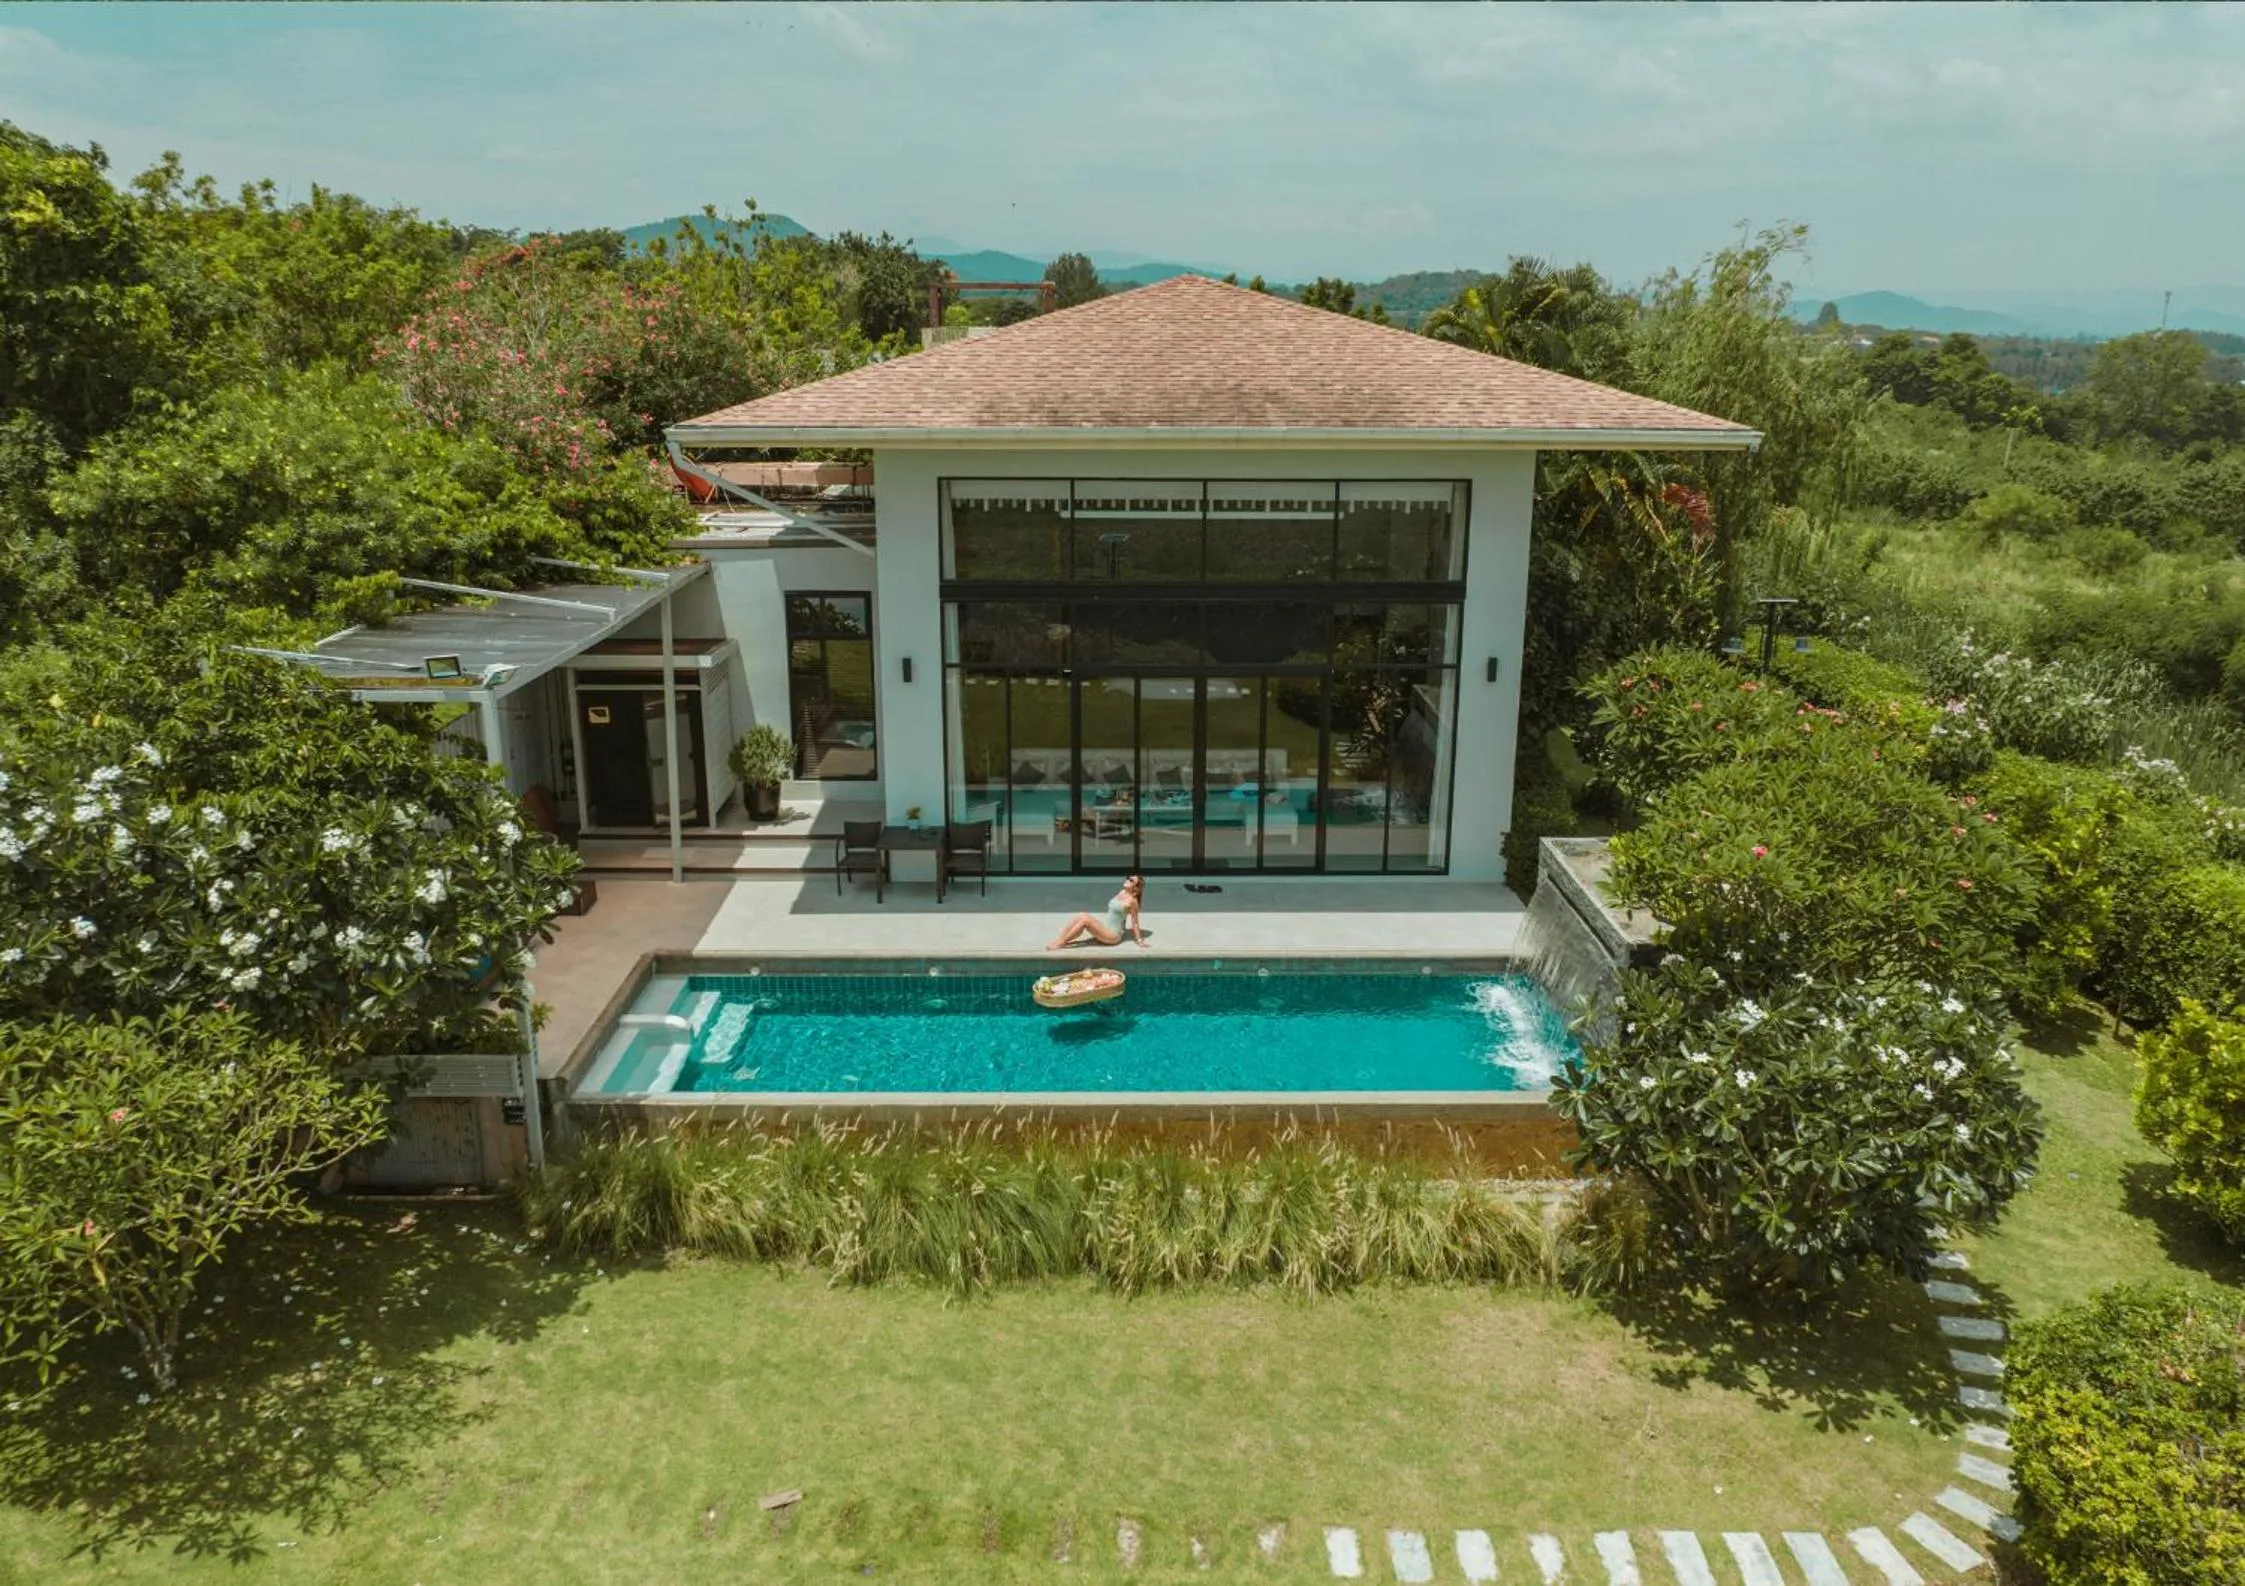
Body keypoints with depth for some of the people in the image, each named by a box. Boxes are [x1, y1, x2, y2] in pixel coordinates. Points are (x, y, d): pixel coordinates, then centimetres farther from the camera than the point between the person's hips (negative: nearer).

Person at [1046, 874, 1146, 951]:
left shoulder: (1132, 901, -13)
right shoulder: (1122, 892, 12)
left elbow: (1134, 922, -8)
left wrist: (1139, 940, -6)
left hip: (1113, 934, -8)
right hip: (1104, 924, 8)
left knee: (1085, 918, -26)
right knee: (1080, 916, -14)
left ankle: (1061, 943, -23)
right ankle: (1058, 940, -20)